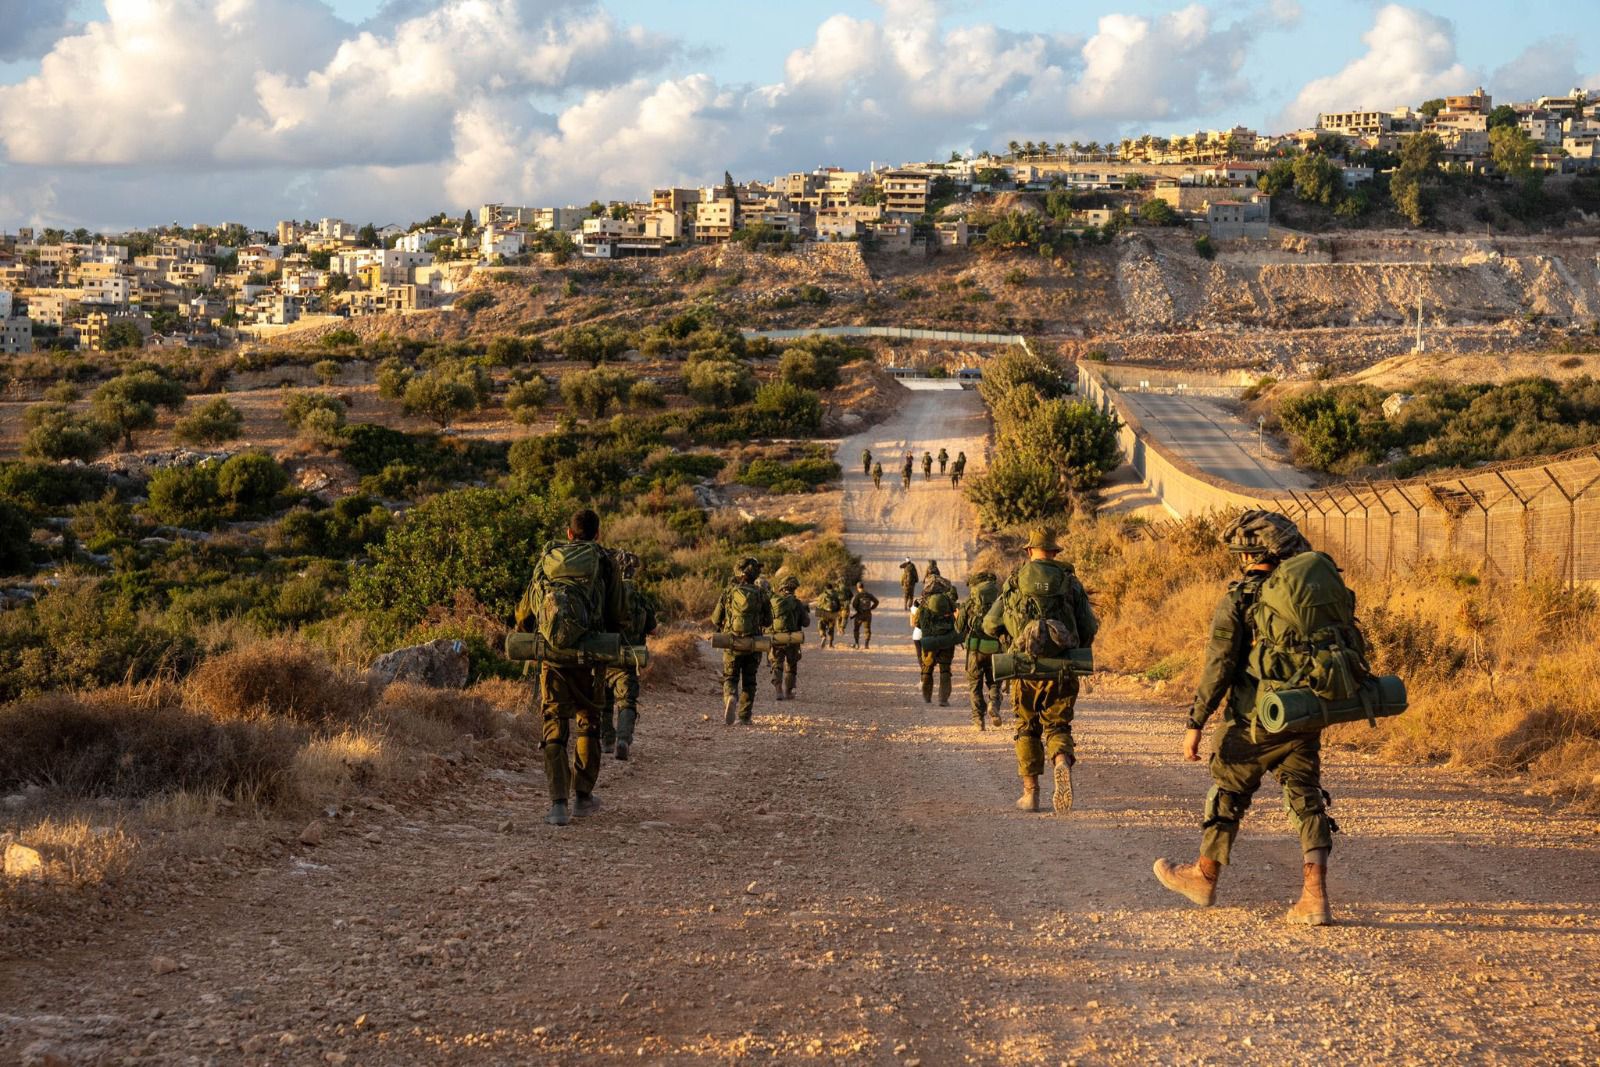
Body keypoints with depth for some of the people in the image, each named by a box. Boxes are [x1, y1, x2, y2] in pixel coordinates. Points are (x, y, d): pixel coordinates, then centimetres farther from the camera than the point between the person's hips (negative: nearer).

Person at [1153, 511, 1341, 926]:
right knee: (1306, 798, 6)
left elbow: (1218, 669, -13)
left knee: (1227, 793, 13)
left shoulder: (1237, 600, -10)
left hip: (1254, 720, -4)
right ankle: (1315, 896, -7)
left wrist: (1195, 725, -9)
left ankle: (1204, 877, 27)